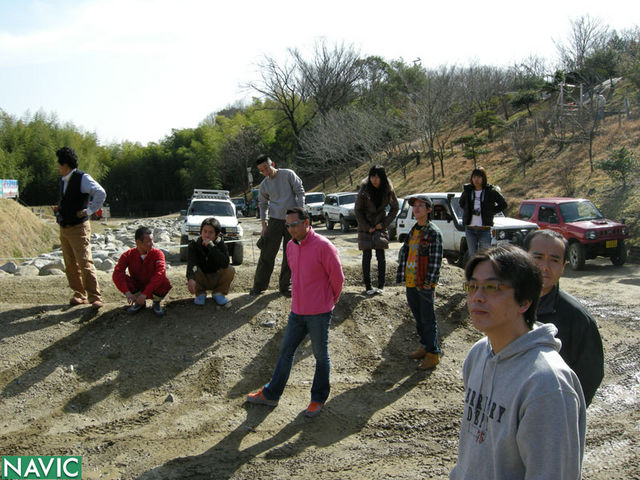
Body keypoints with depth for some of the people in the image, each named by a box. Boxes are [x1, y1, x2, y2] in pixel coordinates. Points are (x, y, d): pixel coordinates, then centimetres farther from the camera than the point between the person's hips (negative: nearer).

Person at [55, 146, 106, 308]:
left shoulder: (82, 178, -12)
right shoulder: (63, 180, 14)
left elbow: (101, 193, -25)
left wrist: (89, 211, -21)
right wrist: (60, 209, 17)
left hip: (78, 229, -8)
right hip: (64, 229, 8)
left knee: (85, 263, -13)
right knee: (70, 265, 10)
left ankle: (95, 297, -10)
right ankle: (79, 295, 19)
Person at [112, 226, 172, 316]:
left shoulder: (157, 254, -17)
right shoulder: (128, 255, -12)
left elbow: (160, 274, -31)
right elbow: (117, 273, -24)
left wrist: (145, 294, -39)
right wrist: (127, 292, -40)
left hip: (153, 289, -2)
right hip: (137, 289, 2)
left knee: (165, 283, -34)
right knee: (122, 279, -25)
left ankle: (156, 303, 1)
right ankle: (140, 303, 1)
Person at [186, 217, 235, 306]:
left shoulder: (220, 243, -15)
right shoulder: (194, 244, -15)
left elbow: (225, 264, -34)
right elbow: (191, 263, -35)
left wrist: (210, 245, -38)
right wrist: (190, 278, -56)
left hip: (216, 280, 0)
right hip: (201, 280, 0)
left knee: (230, 270, -26)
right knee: (194, 270, -30)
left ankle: (218, 293, -2)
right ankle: (200, 294, -4)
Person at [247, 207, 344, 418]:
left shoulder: (323, 246, -17)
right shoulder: (291, 246, 6)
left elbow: (337, 277, -9)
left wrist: (331, 300, 4)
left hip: (319, 313, -7)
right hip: (297, 311, 7)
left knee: (321, 356, 8)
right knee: (286, 351, 14)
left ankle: (318, 399, 24)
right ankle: (271, 394, 27)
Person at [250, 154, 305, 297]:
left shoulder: (288, 174, -3)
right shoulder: (264, 184, 7)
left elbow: (300, 193, -3)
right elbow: (262, 205, 16)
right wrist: (264, 226, 9)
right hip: (275, 221, 2)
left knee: (290, 255, 4)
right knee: (267, 254, -2)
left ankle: (285, 286, 15)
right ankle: (259, 285, 8)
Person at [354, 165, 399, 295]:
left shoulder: (388, 189, -9)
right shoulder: (364, 189, -14)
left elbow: (394, 208, 4)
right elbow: (357, 210, -6)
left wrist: (384, 223, -4)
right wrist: (367, 227, -8)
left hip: (380, 225, 1)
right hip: (365, 226, -1)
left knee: (380, 255, -4)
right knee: (366, 256, -1)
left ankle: (381, 285, 3)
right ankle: (367, 287, 4)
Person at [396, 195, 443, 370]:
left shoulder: (433, 232, -11)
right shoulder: (413, 231, 13)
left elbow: (436, 259, -15)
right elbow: (404, 252, 17)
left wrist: (429, 282, -18)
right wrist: (401, 274, 10)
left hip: (424, 285, -8)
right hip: (410, 283, 8)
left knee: (428, 320, -1)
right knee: (418, 317, 17)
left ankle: (433, 354, 8)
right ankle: (425, 347, 30)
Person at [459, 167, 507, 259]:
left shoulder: (490, 191, -2)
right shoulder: (467, 190, 7)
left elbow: (503, 204, 4)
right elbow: (461, 203, 25)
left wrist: (489, 212, -3)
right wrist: (467, 212, 9)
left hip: (484, 229, -3)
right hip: (470, 229, 3)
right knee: (472, 255, 9)